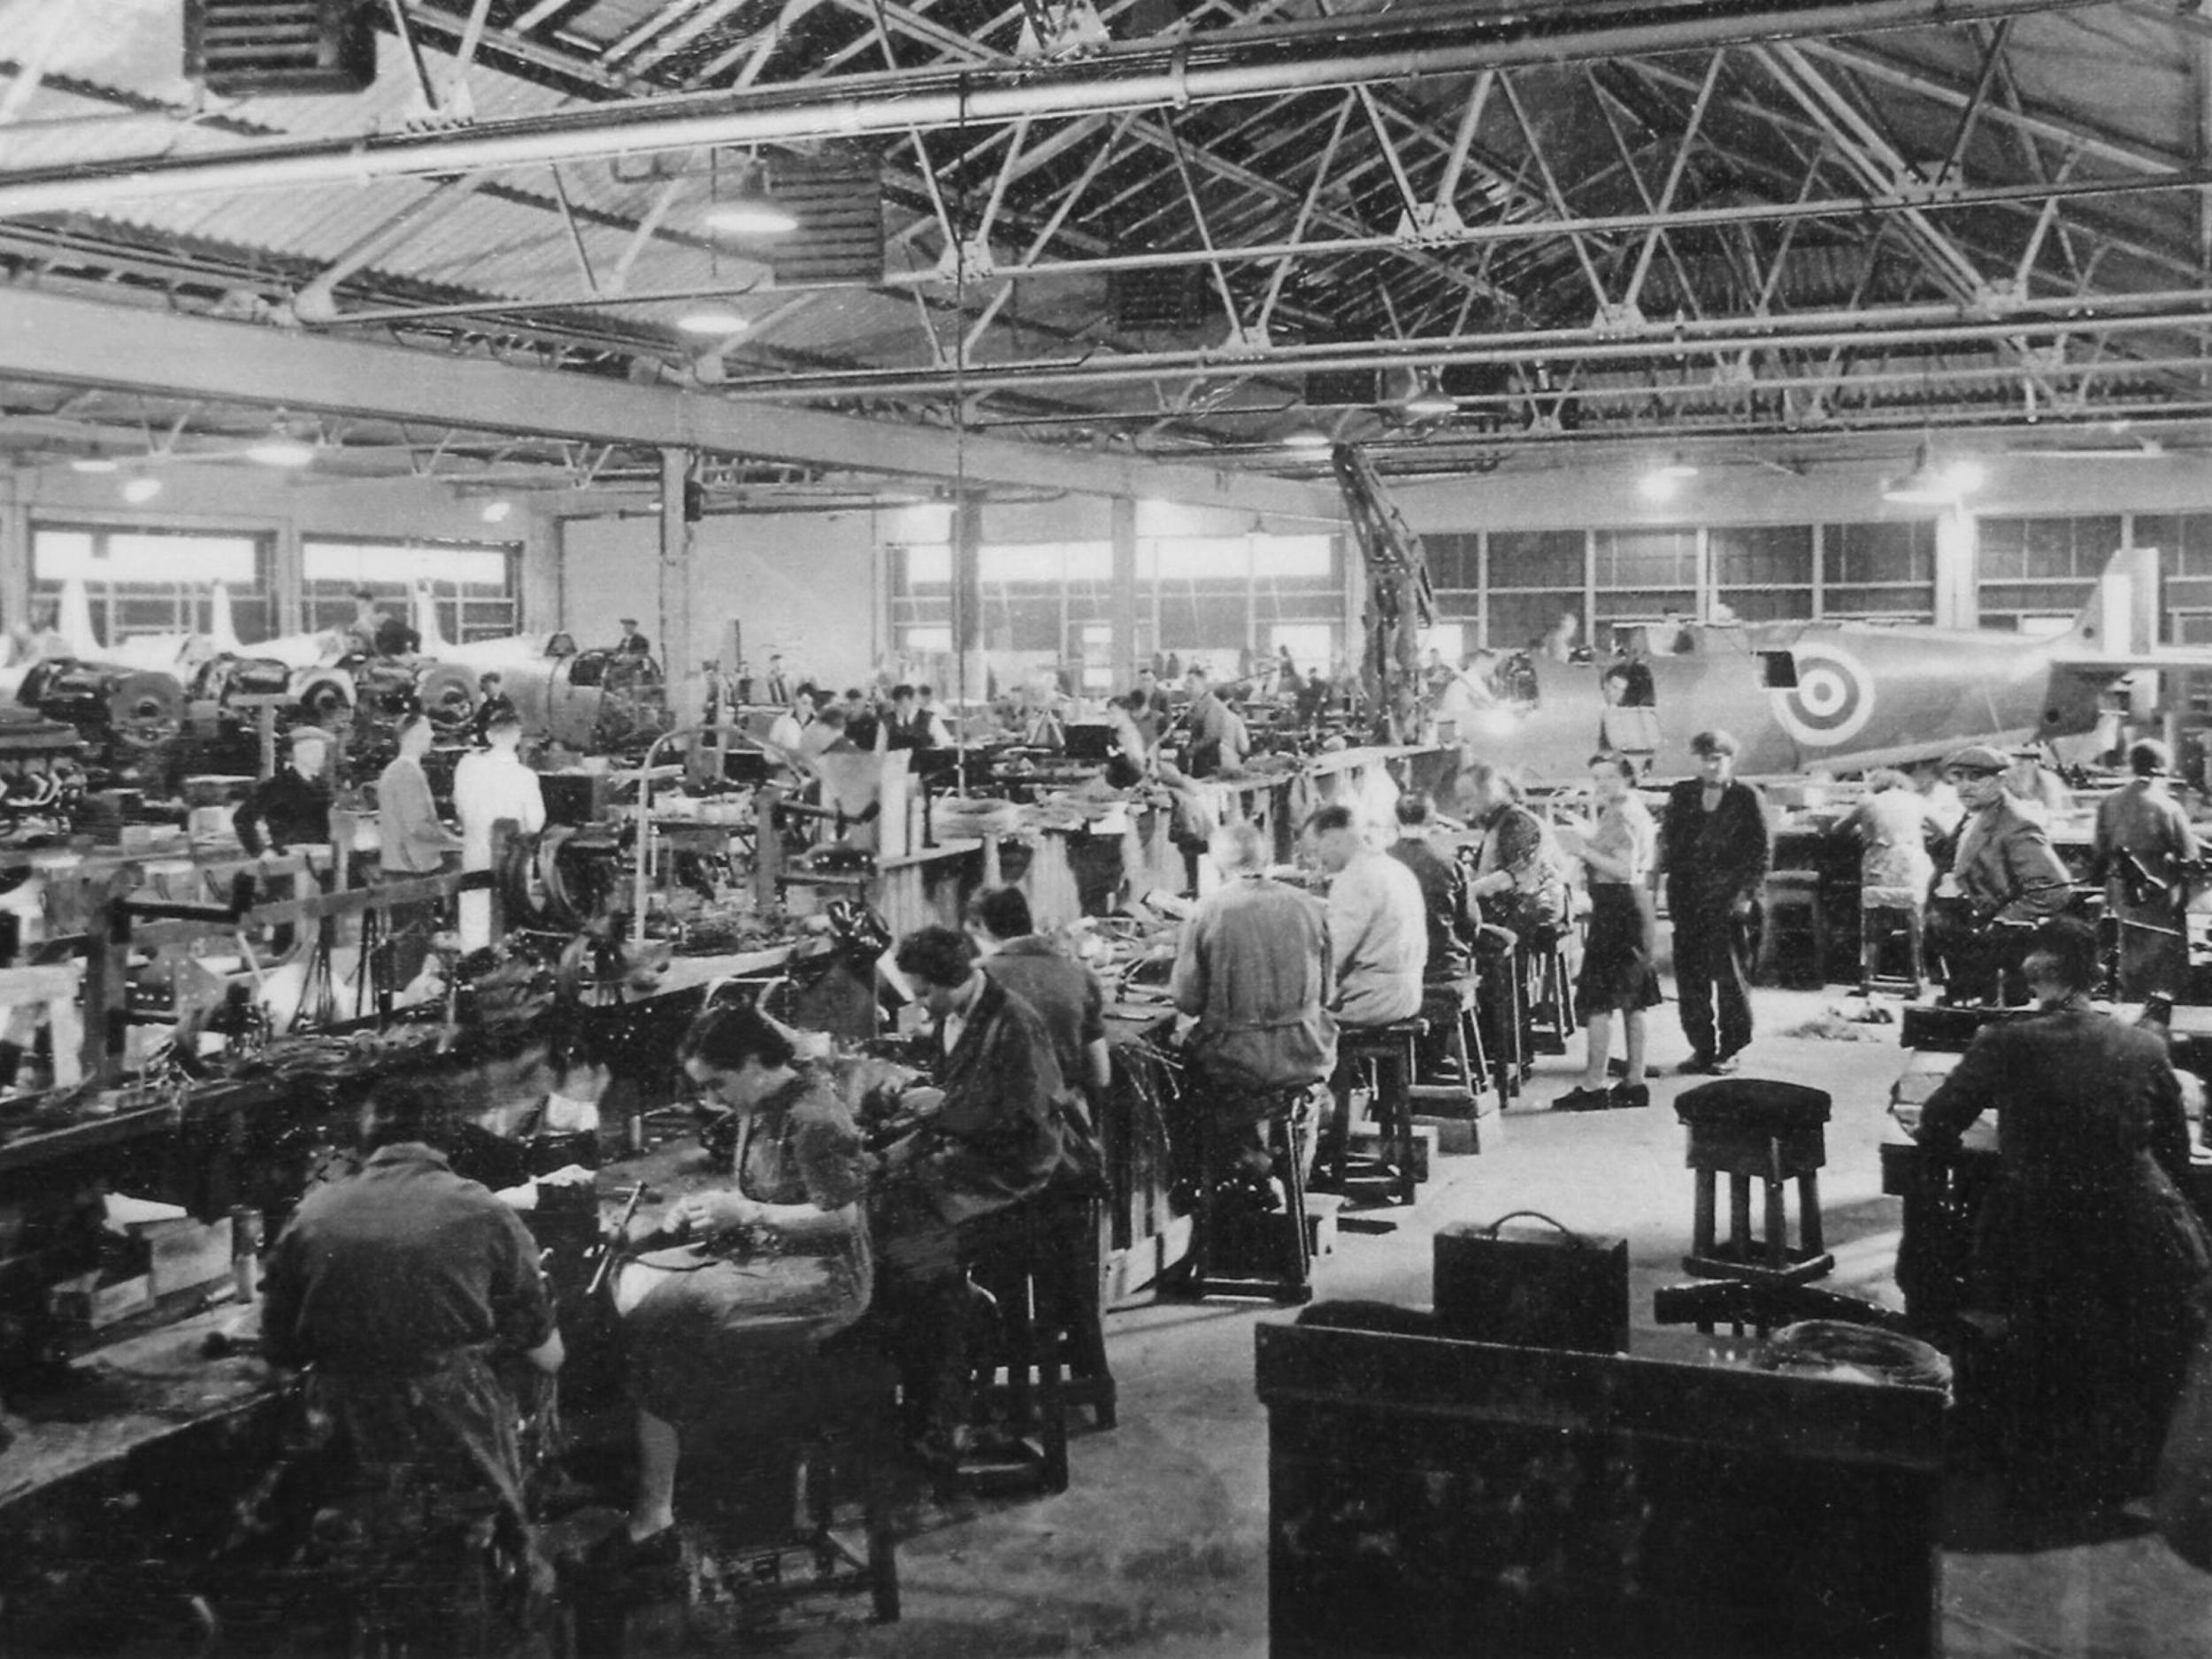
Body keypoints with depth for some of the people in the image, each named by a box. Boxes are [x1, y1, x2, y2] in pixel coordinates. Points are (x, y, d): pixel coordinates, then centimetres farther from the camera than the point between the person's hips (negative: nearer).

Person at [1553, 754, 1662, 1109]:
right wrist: (1582, 843, 9)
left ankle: (1593, 1086, -11)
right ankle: (1634, 1083, 18)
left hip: (1619, 910, -11)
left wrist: (1585, 850, -21)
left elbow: (1626, 870, -22)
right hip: (1629, 910, 11)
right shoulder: (1632, 813, 19)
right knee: (1631, 1002, 13)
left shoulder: (1624, 816, -13)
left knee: (1597, 1002, -11)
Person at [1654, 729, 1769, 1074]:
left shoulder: (1748, 798, 0)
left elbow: (1763, 851, -1)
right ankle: (1702, 1047, 14)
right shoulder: (1681, 794, 12)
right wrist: (1657, 870, 0)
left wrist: (1748, 893, -8)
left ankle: (1730, 1049, 9)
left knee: (1731, 975, 0)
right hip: (1687, 899, 4)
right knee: (1689, 975, 4)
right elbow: (1667, 839, 15)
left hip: (1728, 901, -4)